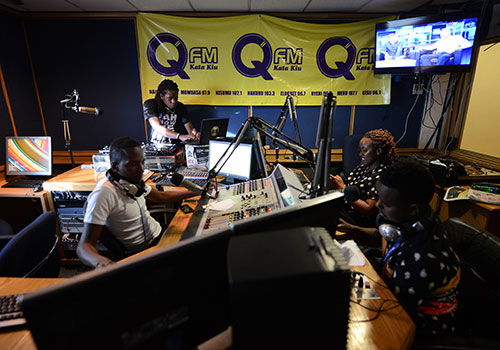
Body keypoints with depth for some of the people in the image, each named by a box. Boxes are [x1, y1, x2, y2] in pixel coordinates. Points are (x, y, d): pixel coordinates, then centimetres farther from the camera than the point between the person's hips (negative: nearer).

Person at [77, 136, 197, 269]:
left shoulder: (133, 181, 0)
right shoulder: (103, 194, -23)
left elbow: (161, 197, 15)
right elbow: (84, 246, -24)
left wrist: (195, 192, 10)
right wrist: (99, 261, -48)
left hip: (158, 232, 8)